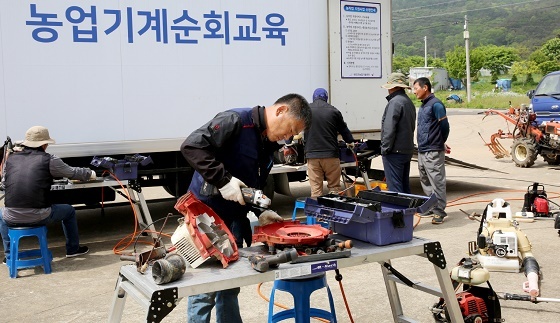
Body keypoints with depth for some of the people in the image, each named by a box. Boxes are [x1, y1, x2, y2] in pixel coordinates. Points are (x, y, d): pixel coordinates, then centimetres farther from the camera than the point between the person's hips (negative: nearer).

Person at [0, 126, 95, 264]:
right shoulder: (49, 160, -3)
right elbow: (72, 172, 11)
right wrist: (90, 173, 30)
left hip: (12, 218, 3)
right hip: (38, 217, -3)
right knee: (69, 211, 27)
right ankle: (73, 249, 40)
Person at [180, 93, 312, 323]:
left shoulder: (269, 145, 11)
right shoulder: (235, 121, -15)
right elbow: (191, 146, -25)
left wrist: (260, 212, 1)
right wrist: (223, 180, -27)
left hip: (234, 218, 8)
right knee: (204, 288, -1)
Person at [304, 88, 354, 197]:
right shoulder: (334, 111, 5)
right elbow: (344, 130, 17)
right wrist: (351, 142, 36)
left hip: (312, 155, 0)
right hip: (331, 155, 0)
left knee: (315, 189, 2)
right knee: (334, 186, 8)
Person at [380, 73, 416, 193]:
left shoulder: (395, 102, -16)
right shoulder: (409, 102, 16)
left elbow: (389, 129, -21)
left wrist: (385, 148, -15)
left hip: (395, 152, -10)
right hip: (408, 150, 10)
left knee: (394, 186, -6)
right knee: (405, 185, 16)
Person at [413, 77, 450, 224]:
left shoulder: (435, 104, -13)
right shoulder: (423, 105, 15)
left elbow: (444, 126, -12)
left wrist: (441, 143, 1)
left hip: (433, 152, -10)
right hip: (422, 150, 10)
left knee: (437, 182, -5)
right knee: (425, 182, 16)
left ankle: (439, 211, 0)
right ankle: (431, 207, 27)